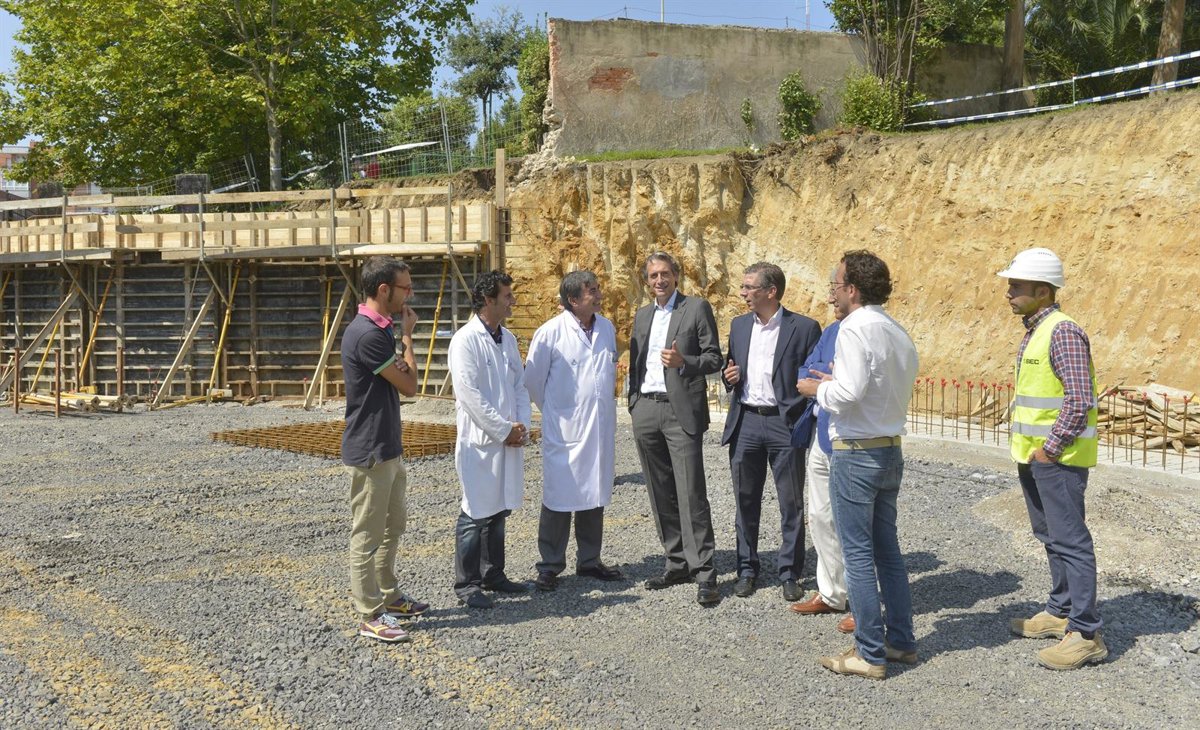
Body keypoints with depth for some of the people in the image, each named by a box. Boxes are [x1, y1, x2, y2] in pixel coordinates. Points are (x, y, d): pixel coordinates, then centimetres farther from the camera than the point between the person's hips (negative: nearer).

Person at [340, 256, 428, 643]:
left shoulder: (379, 329, 10)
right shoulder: (367, 334, -22)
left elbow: (399, 380, 13)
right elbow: (409, 384, -15)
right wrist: (407, 336, -6)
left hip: (388, 448, 10)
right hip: (369, 451, -10)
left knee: (392, 526, 20)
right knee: (367, 535, 1)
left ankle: (389, 597, 34)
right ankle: (370, 616, 11)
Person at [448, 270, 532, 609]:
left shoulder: (507, 338, 12)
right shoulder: (465, 340, -12)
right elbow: (469, 394, -17)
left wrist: (522, 425, 0)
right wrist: (504, 430, -14)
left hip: (509, 439, 7)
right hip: (479, 441, -7)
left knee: (499, 510, 15)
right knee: (477, 514, -1)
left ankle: (493, 574, 27)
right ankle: (466, 584, 10)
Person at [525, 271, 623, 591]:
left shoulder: (607, 329, 6)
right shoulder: (550, 332, -11)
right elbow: (533, 379, -2)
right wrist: (554, 410, 7)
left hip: (601, 429, 6)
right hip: (564, 430, -5)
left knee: (595, 496, 13)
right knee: (559, 498, 1)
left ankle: (589, 561, 26)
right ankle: (550, 566, 12)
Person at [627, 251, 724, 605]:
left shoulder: (697, 308, 1)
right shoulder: (642, 315, 18)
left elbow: (714, 358, -2)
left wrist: (683, 362, -20)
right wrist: (634, 402, 13)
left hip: (681, 410, -6)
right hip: (646, 412, 6)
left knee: (691, 494, -9)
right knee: (661, 494, 9)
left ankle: (704, 574, -5)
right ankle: (677, 564, 19)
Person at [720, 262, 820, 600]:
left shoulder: (804, 328, -4)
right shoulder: (739, 325, 11)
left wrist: (805, 422, -15)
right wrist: (730, 377, -1)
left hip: (785, 424, -4)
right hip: (746, 422, 4)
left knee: (791, 503, 4)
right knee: (746, 501, 10)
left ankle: (790, 574, 16)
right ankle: (747, 569, 22)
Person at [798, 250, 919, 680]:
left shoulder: (854, 329, -16)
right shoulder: (898, 333, 11)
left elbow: (848, 393, -25)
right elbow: (899, 393, 15)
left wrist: (818, 388, -6)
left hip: (856, 453, -9)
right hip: (891, 449, 9)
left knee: (858, 554, -1)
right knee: (887, 549, 17)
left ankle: (870, 654, 6)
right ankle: (901, 641, 25)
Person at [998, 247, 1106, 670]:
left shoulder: (1063, 331, -16)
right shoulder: (1034, 332, 15)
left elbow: (1080, 399, -23)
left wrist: (1050, 448, -18)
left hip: (1058, 458, -10)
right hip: (1034, 457, 10)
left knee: (1069, 541, -6)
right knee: (1051, 537, 18)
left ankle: (1085, 634, -1)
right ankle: (1060, 612, 30)